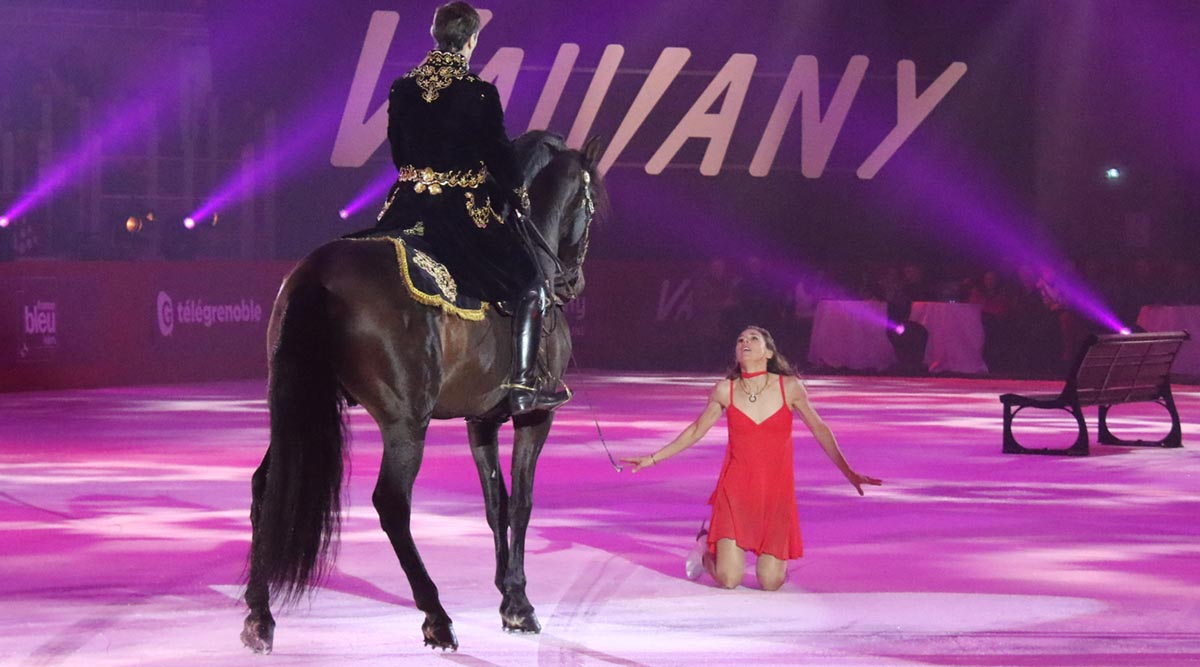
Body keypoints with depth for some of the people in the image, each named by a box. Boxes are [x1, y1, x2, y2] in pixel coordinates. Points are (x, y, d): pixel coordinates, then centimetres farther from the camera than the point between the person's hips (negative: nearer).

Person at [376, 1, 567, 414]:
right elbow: (500, 155, -7)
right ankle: (522, 387, -3)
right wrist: (519, 197, 11)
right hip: (468, 209, -4)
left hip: (409, 206, 4)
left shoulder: (402, 90, 2)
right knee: (531, 286, 7)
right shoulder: (480, 94, -12)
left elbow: (398, 152, 11)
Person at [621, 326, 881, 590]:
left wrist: (849, 473, 3)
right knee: (728, 580, -9)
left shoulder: (790, 387, -5)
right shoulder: (725, 390, -2)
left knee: (771, 583, -4)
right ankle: (709, 547, 27)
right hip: (736, 489, 0)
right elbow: (696, 431, 11)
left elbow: (819, 430, 4)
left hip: (777, 492, 0)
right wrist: (652, 459, 11)